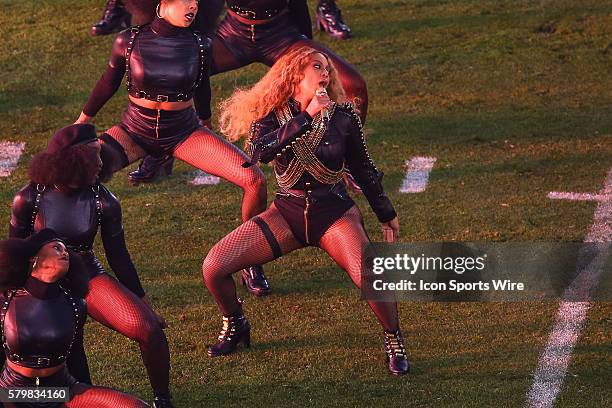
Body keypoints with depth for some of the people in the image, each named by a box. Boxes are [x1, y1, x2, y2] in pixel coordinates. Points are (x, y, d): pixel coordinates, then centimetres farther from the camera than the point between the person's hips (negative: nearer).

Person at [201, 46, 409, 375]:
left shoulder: (342, 115, -4)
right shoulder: (272, 116, -5)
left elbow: (362, 169, 9)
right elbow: (258, 151, -28)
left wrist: (387, 215, 16)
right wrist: (307, 117, -30)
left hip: (334, 213, -1)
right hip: (287, 213, 1)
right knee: (213, 268, -14)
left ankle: (393, 340, 1)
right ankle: (235, 327, 16)